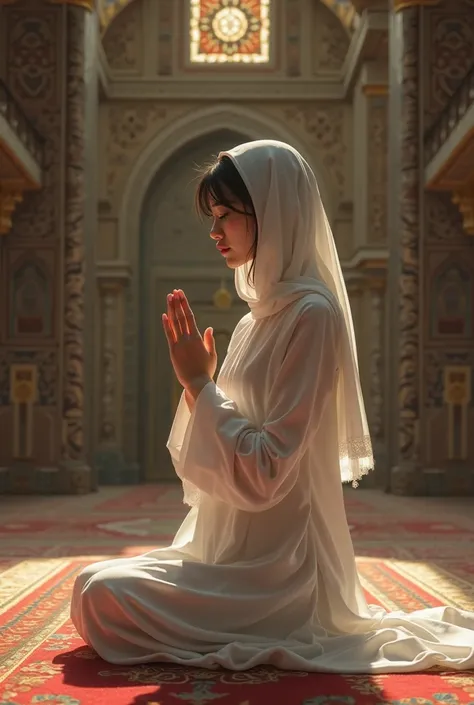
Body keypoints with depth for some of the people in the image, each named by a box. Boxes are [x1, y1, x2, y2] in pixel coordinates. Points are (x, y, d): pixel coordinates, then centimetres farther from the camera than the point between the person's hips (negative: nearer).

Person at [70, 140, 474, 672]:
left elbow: (266, 471, -21)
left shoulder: (312, 313, -17)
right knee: (94, 585, 11)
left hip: (275, 564, -9)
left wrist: (200, 383, -13)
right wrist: (195, 379, 0)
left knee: (98, 596, -15)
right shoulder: (258, 318, 10)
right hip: (233, 547, 9)